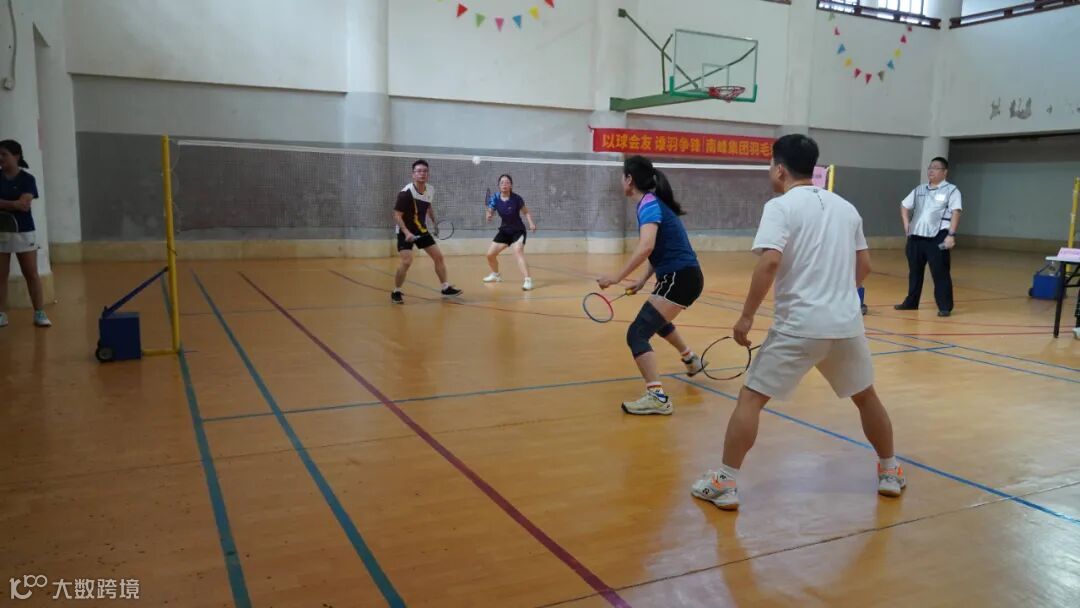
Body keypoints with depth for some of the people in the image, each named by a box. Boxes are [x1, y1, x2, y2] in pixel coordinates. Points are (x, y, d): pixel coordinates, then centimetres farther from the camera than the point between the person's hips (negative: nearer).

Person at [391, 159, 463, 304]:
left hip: (422, 230, 7)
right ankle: (396, 292, 0)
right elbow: (397, 216, -22)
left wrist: (434, 220, 7)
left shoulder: (430, 190, -3)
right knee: (407, 262, -19)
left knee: (439, 257, 7)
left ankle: (446, 287, 22)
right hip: (405, 232, -7)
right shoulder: (405, 193, -24)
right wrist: (407, 232, -32)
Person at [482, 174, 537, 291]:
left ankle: (528, 280, -34)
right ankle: (496, 274, 36)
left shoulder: (516, 198, -17)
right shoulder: (495, 198, -10)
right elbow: (490, 213, -8)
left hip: (518, 230, -5)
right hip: (505, 230, 5)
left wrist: (531, 223, -19)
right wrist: (489, 216, -32)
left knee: (518, 252, -30)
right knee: (490, 254, 7)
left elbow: (526, 212, -3)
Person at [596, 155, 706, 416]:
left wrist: (618, 277, -28)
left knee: (637, 334, -15)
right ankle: (691, 359, 56)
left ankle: (657, 397, -22)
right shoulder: (654, 203, 14)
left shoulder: (649, 204, -15)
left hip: (679, 279, -10)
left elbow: (646, 248, -31)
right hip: (683, 276, 10)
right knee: (656, 319, 36)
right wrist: (643, 280, 12)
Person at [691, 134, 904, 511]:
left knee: (751, 398, 2)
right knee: (866, 396, 25)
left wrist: (747, 316, -15)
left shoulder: (781, 207, -6)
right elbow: (863, 266, 17)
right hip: (847, 323, 6)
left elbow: (769, 262, -20)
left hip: (799, 325, -6)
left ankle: (725, 483, 2)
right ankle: (890, 473, 38)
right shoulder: (846, 207, 12)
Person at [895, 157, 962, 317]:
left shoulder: (951, 190, -1)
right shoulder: (919, 189, 16)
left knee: (940, 273, -5)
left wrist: (951, 234, -20)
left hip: (937, 237, -6)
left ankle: (945, 307, 2)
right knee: (914, 271, 14)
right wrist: (906, 222, 11)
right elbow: (905, 205, 27)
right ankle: (911, 302, 26)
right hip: (916, 236, 6)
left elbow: (956, 213, -10)